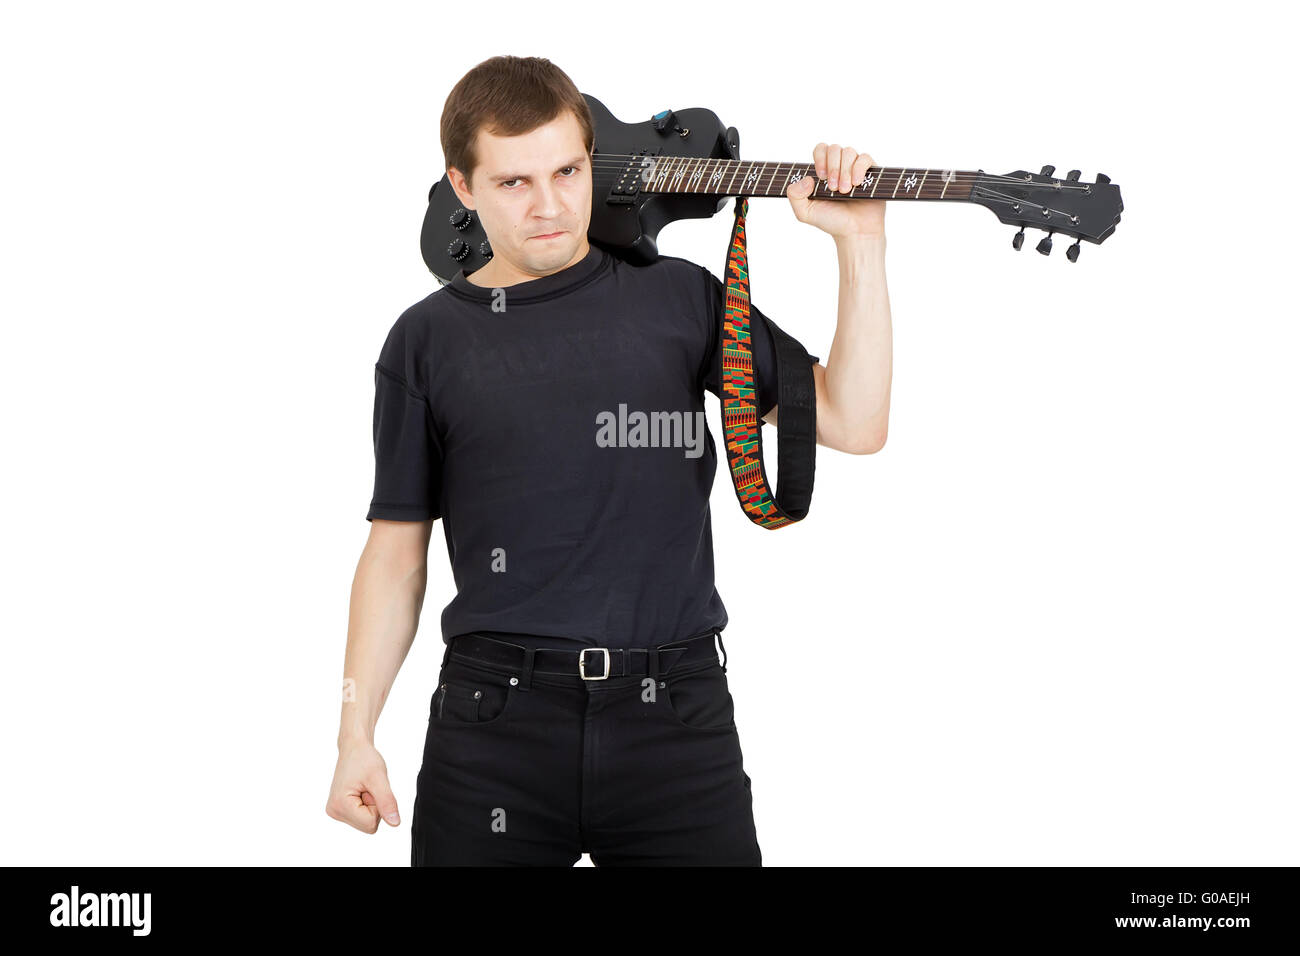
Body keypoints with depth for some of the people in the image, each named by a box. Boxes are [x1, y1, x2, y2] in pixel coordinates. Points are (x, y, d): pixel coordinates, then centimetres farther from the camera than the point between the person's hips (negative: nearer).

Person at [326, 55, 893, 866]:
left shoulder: (678, 298, 7)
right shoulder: (429, 341, 6)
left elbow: (853, 424, 3)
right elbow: (397, 552, 8)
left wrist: (862, 245, -5)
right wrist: (357, 736, 2)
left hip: (676, 715, 1)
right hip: (496, 718, 0)